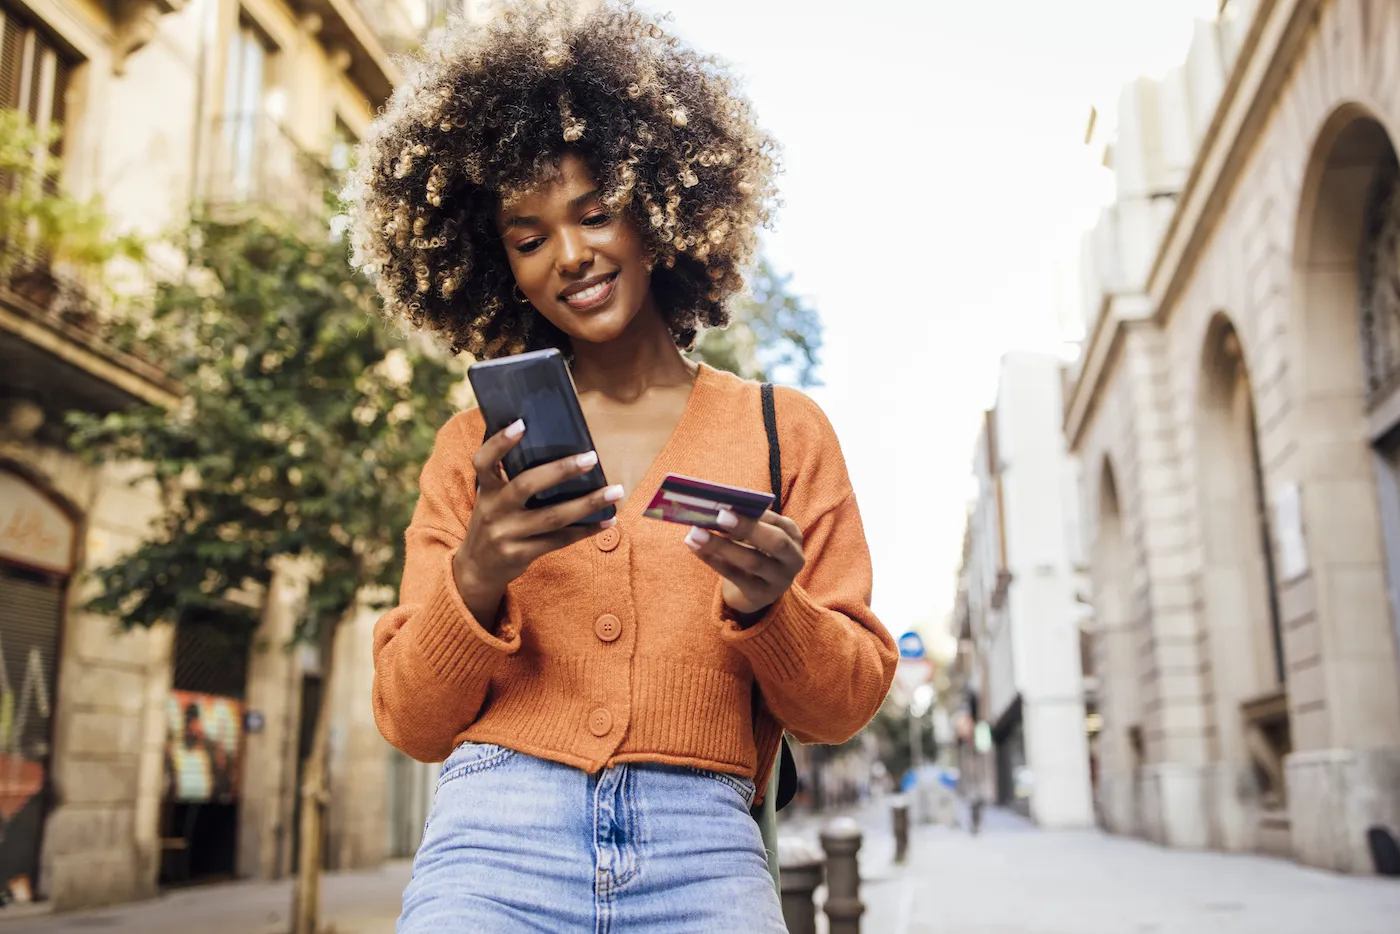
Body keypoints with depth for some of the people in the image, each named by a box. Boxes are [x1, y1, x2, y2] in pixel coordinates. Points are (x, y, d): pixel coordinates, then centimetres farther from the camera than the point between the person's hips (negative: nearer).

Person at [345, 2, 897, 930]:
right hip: (495, 848, 0)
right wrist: (474, 580, -11)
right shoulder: (477, 449, 9)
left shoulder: (782, 429, 8)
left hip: (701, 854, 1)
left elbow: (844, 706, 8)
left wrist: (767, 608, -12)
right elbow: (411, 722, 7)